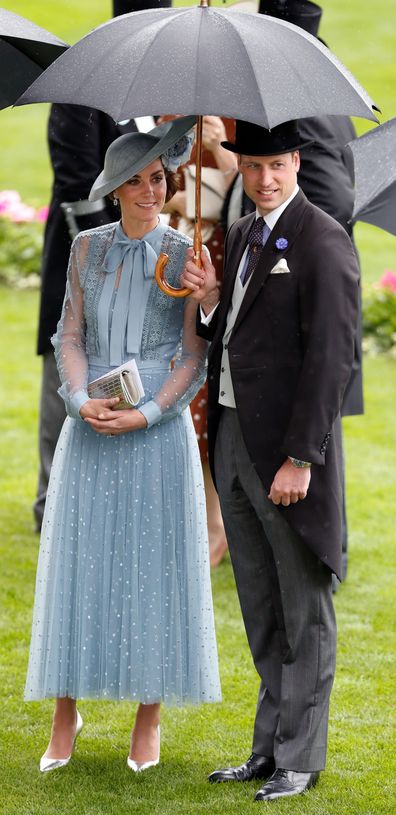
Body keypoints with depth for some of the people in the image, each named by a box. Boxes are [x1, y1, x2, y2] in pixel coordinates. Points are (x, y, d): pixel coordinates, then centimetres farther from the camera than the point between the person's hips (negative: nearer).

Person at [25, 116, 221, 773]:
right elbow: (70, 335, 7)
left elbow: (196, 355, -3)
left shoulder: (186, 255, 0)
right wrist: (82, 400, -11)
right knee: (78, 563, 1)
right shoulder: (88, 249, 8)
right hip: (91, 424, 2)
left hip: (159, 423, -2)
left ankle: (149, 720, 8)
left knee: (154, 564, 0)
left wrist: (147, 415, -15)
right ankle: (65, 715, 8)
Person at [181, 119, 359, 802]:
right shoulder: (240, 235, 14)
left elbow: (329, 357, -17)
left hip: (290, 446, -8)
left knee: (303, 610, 2)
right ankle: (269, 747, 23)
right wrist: (209, 302, -2)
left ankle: (300, 758, 9)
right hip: (232, 438, 8)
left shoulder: (323, 241, -12)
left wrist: (300, 459, -20)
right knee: (261, 611, 15)